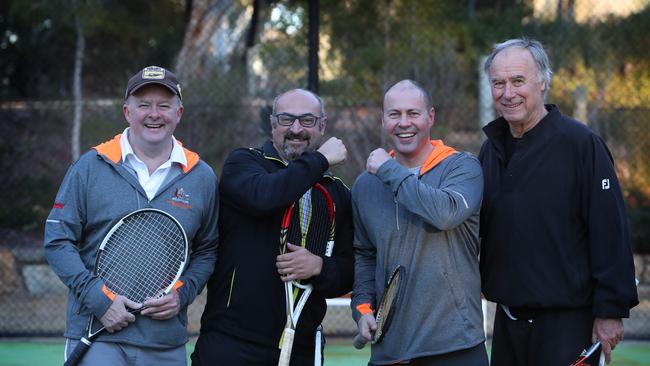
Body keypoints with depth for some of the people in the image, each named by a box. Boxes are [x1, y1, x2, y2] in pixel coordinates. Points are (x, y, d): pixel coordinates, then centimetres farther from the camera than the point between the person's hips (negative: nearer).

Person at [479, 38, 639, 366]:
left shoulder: (580, 143, -10)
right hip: (508, 321, 6)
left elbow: (610, 233, -13)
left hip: (567, 322, -6)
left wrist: (610, 312, -15)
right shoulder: (491, 150, 10)